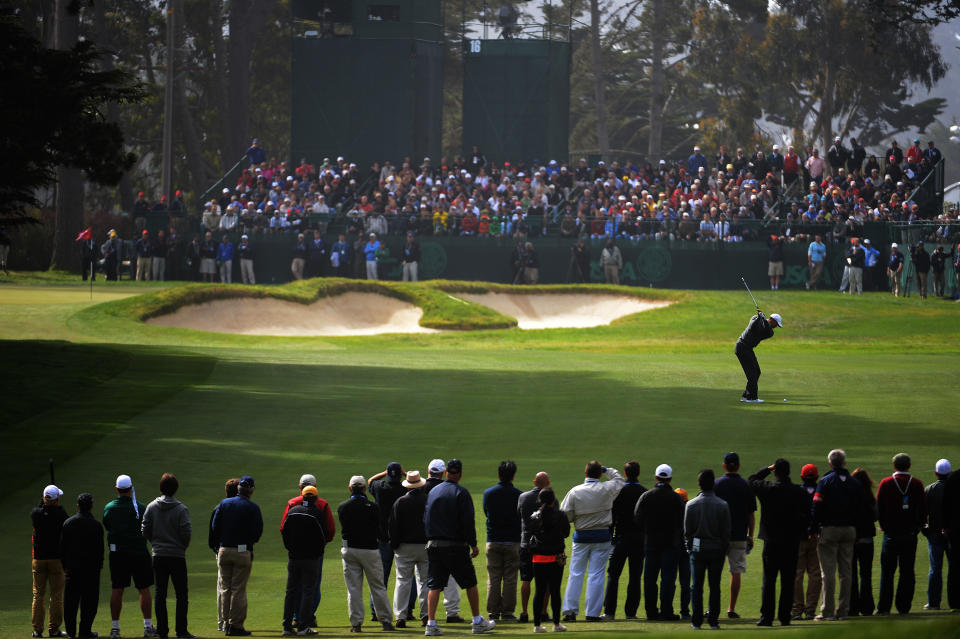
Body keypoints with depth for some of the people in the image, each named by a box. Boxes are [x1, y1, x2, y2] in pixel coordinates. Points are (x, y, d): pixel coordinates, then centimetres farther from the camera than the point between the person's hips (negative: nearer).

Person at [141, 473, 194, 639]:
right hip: (177, 556, -3)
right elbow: (186, 532, -13)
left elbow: (145, 531, 1)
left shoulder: (151, 507, 1)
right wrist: (183, 546, 6)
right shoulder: (181, 509, -9)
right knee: (181, 594, 3)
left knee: (160, 594, 7)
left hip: (158, 556, 3)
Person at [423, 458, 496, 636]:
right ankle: (478, 622, 13)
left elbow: (425, 519, 11)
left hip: (433, 545, 4)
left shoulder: (433, 491, 8)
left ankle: (431, 624, -7)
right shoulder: (461, 493, -8)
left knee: (434, 585, 3)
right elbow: (468, 521, -13)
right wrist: (473, 544, -5)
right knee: (470, 583, 8)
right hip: (456, 546, -4)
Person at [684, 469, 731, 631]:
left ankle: (696, 621, 4)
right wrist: (723, 549, 10)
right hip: (717, 550, 0)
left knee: (696, 587, 5)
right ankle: (713, 620, 4)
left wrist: (689, 546, 13)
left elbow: (687, 530, 0)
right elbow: (726, 532, -1)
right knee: (715, 586, 5)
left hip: (697, 550, 0)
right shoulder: (722, 505, -4)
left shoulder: (691, 505, -5)